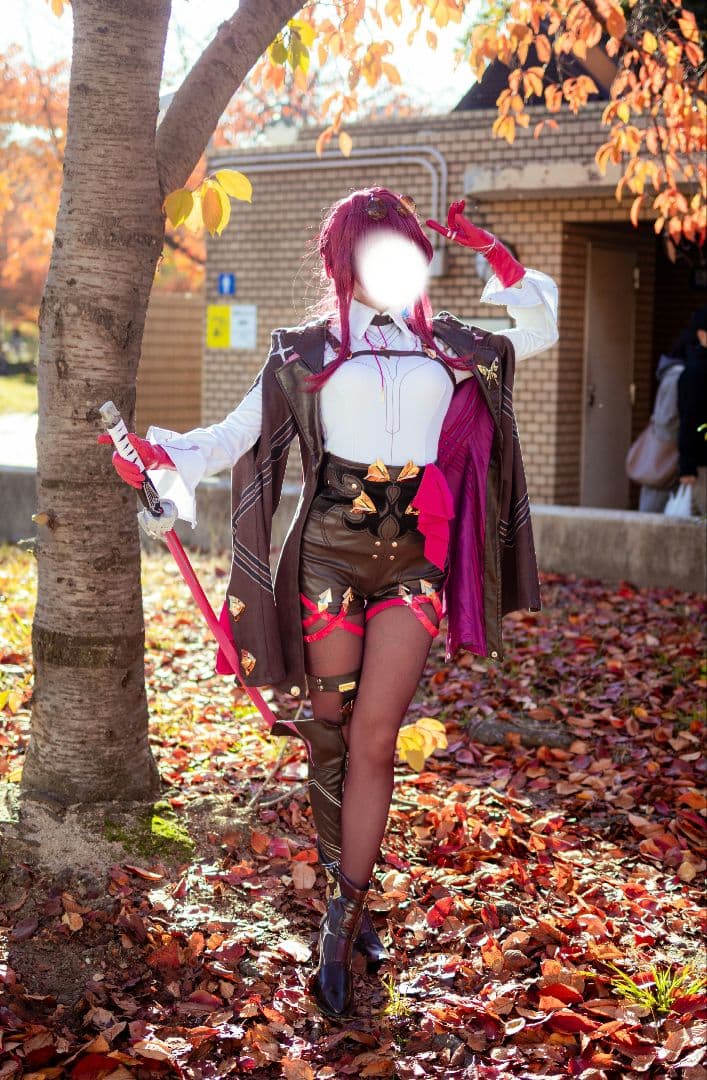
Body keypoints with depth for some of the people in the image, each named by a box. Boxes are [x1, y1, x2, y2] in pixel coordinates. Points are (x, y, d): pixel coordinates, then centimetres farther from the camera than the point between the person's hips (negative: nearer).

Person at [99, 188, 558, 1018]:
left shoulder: (451, 347, 13)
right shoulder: (309, 351, 8)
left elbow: (537, 330, 24)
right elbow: (241, 432, 2)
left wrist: (501, 265, 9)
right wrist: (169, 456, -15)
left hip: (417, 560, 1)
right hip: (331, 552, -1)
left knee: (373, 740, -7)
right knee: (332, 733, 4)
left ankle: (340, 929, -2)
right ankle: (347, 893, 19)